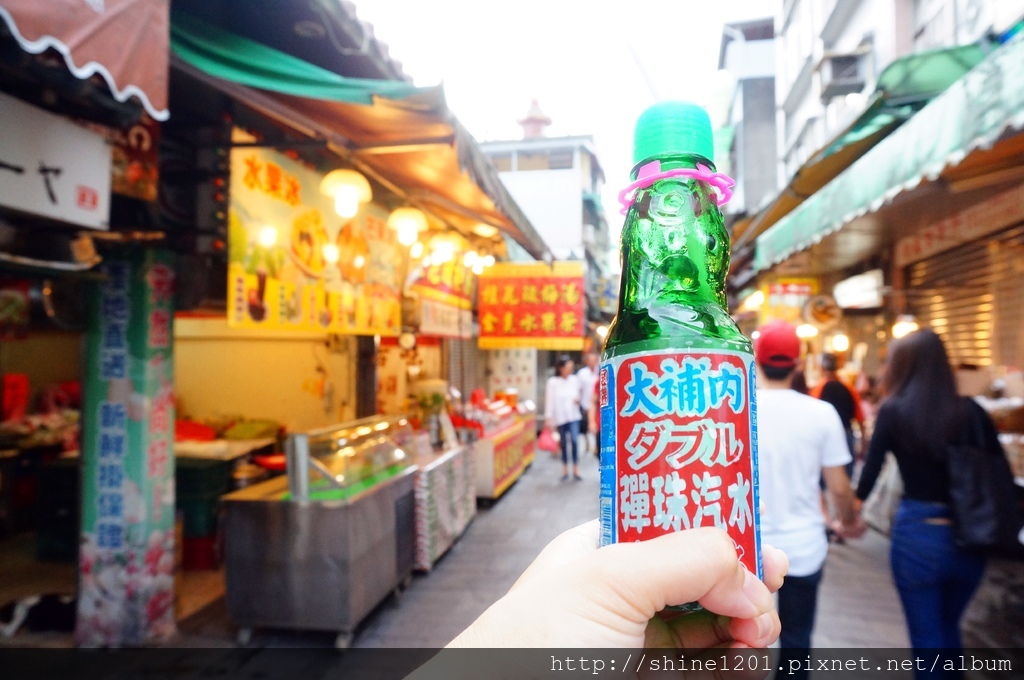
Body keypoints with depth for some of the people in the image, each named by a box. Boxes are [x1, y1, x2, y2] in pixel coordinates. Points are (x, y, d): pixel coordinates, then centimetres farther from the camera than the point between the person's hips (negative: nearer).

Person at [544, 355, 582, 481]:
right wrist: (548, 418, -7)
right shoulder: (553, 382, -7)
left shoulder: (574, 379, 1)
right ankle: (565, 470, 22)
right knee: (564, 443, 9)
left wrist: (578, 400, -8)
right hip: (560, 417, -1)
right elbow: (549, 400, -6)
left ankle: (576, 470, -5)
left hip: (573, 415, 1)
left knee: (574, 440, -14)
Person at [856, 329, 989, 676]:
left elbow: (870, 472, -5)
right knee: (949, 628, 26)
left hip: (917, 534, -4)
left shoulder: (894, 410, -9)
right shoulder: (972, 410, -1)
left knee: (926, 637, 13)